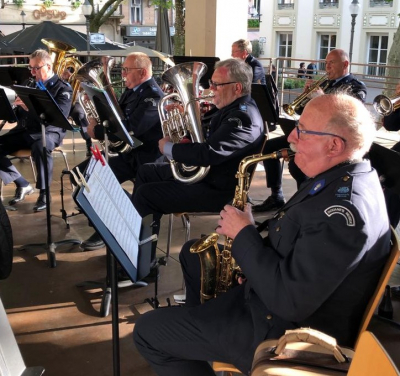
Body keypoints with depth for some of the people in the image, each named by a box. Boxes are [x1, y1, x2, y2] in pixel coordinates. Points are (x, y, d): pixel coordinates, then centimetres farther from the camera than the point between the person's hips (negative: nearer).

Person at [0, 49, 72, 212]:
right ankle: (23, 185, -1)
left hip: (49, 130, -7)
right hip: (25, 129, 7)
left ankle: (44, 192, -22)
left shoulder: (63, 88, -4)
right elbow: (20, 113, 18)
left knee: (40, 148, -40)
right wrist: (18, 107, -8)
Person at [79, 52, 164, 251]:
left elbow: (129, 129, -27)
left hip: (143, 155, -10)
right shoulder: (132, 90, 13)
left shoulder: (153, 96, -18)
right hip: (124, 149, 10)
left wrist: (97, 131, -19)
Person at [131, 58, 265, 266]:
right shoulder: (230, 107, 8)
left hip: (217, 188, -11)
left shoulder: (243, 117, -25)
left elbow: (208, 153, -33)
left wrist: (169, 148, -18)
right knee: (145, 172, 16)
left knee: (145, 195, -17)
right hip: (200, 171, 11)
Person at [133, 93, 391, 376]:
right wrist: (248, 239, -3)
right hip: (287, 281, 10)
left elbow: (289, 302, -32)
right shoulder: (343, 176, 0)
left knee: (148, 331, -4)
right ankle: (199, 322, 39)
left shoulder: (345, 210, -32)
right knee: (193, 252, 24)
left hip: (285, 329, -10)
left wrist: (244, 235, -21)